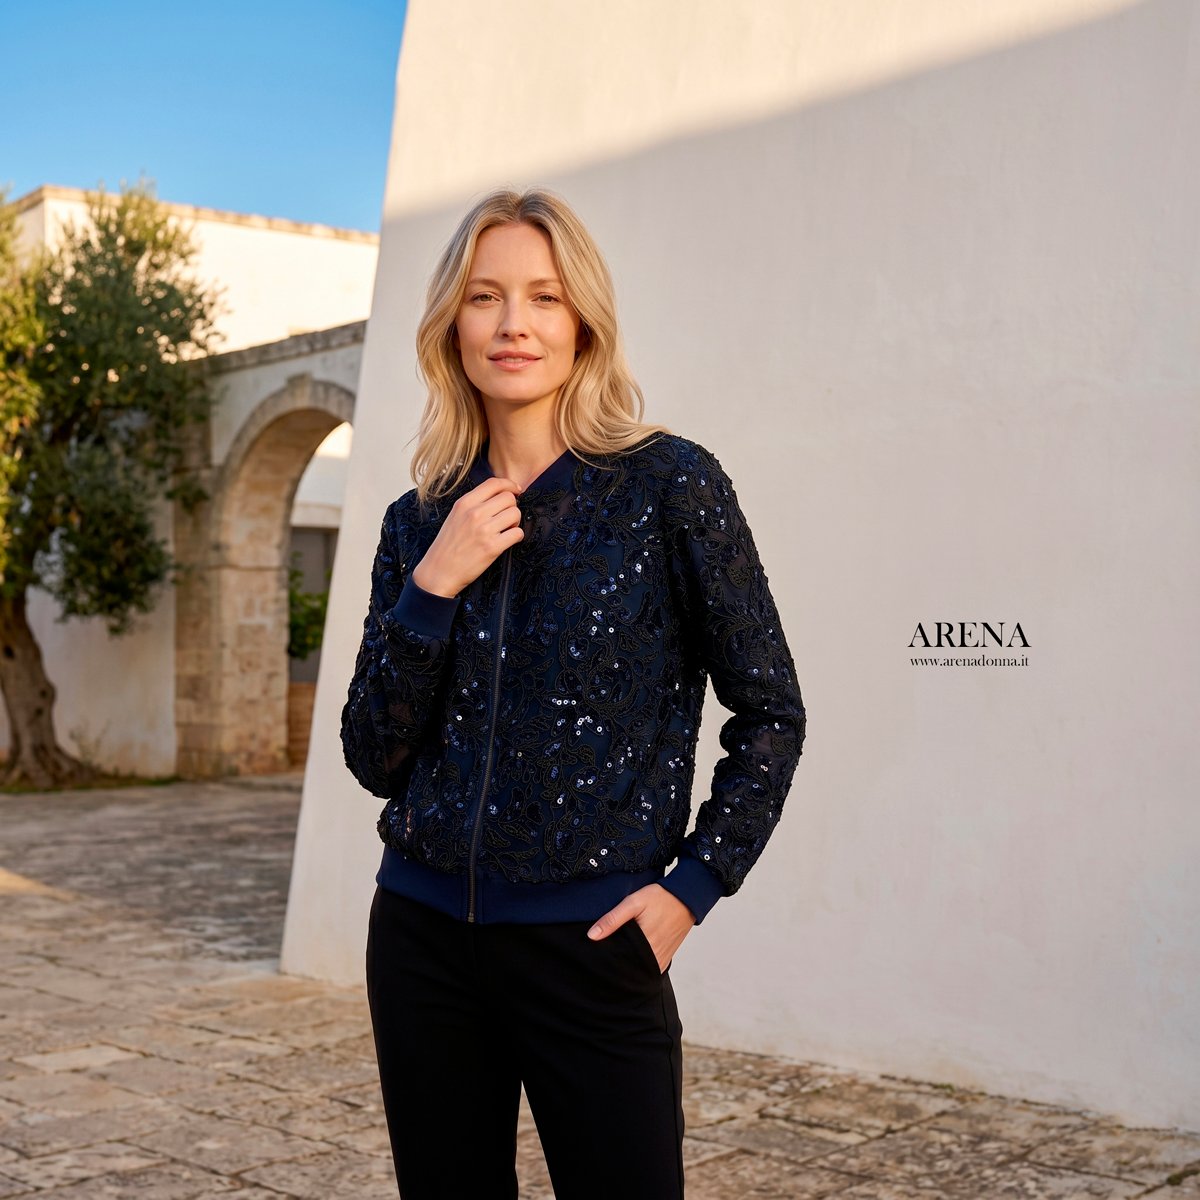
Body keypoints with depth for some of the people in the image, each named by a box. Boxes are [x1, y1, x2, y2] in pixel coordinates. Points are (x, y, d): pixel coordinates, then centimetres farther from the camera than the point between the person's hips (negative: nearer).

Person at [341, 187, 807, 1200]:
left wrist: (694, 887, -8)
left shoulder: (666, 483, -7)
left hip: (589, 940, -4)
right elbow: (374, 761, 1)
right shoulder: (421, 521, 5)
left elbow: (770, 712, -2)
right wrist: (432, 586, -10)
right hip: (423, 933, 4)